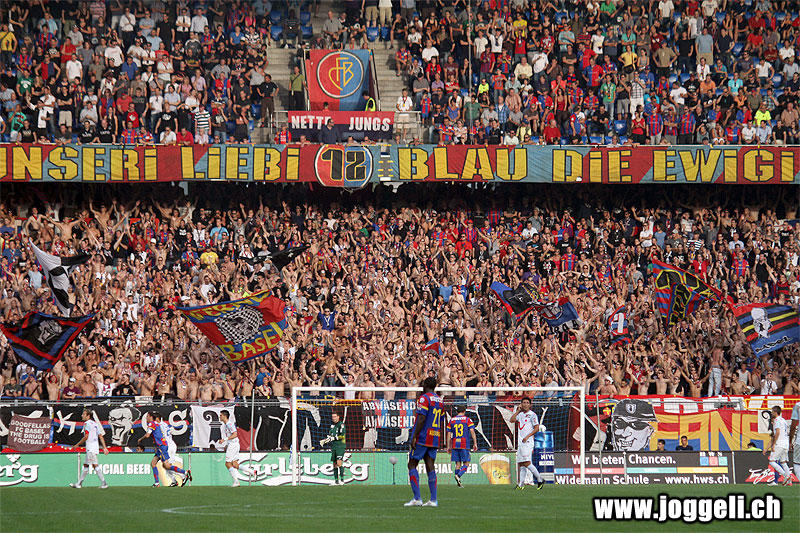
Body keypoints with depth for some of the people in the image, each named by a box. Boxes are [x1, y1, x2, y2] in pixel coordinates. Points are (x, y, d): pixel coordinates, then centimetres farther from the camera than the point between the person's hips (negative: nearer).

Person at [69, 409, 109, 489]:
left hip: (91, 448, -10)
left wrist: (77, 444, -7)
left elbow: (86, 437, -16)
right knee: (85, 465, 13)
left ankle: (104, 483, -14)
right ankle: (79, 483, 18)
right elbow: (101, 436, 14)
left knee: (95, 465, -11)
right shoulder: (95, 423, 17)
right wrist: (104, 447, 12)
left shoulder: (87, 423, -10)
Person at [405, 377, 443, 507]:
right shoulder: (439, 400, 15)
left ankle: (417, 498, -11)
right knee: (430, 467, 5)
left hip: (421, 438, -7)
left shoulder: (424, 398, -9)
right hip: (434, 440, 7)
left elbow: (421, 419, -18)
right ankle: (433, 500, -2)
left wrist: (414, 437, -18)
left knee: (412, 465, -2)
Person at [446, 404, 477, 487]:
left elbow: (449, 434, 10)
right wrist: (475, 443, -4)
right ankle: (458, 475, -23)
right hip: (465, 445, -4)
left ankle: (458, 483, 2)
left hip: (454, 445, 4)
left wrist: (449, 446, 14)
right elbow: (472, 431, -7)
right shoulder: (468, 420, 2)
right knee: (466, 464, 1)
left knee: (458, 464, 7)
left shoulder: (451, 420, 11)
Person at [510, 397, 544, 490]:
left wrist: (527, 436, -16)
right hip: (520, 442, 7)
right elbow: (512, 420, 5)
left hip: (527, 441, -7)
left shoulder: (532, 415, -2)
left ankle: (540, 480, -9)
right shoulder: (520, 415, 18)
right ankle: (520, 485, 3)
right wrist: (518, 411, 3)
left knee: (526, 463, -17)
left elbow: (536, 428, -7)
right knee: (521, 464, 4)